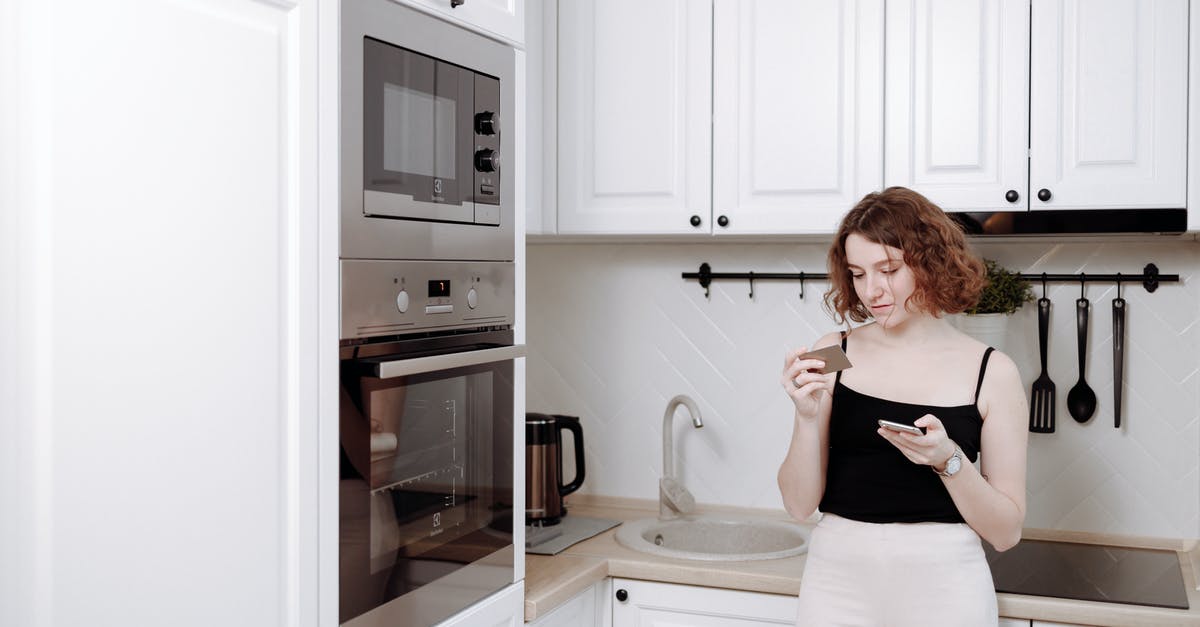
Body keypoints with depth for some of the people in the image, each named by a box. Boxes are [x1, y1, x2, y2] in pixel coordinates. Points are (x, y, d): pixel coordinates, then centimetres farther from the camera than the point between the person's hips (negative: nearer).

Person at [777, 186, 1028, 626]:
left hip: (942, 588, -1)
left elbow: (1006, 532, -2)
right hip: (838, 578, 1)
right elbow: (800, 504, -2)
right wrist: (808, 417, -17)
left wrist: (948, 459, -17)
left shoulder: (992, 372, -3)